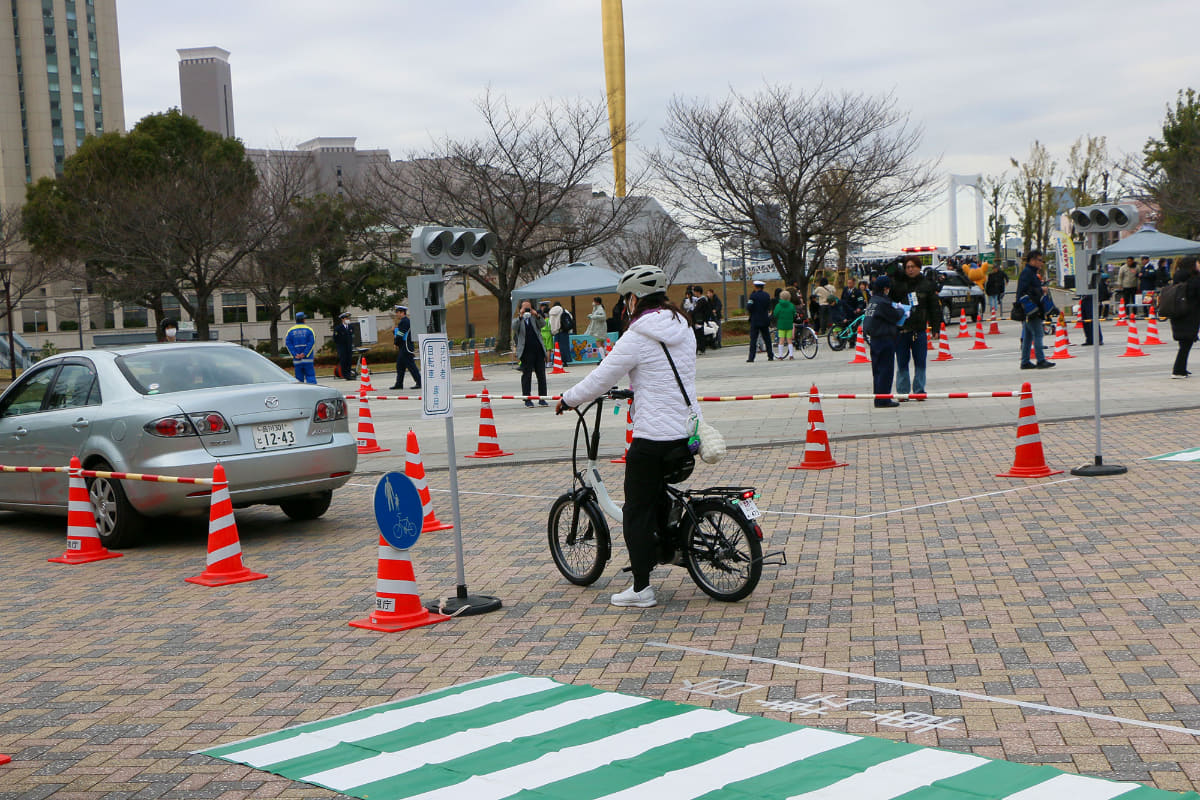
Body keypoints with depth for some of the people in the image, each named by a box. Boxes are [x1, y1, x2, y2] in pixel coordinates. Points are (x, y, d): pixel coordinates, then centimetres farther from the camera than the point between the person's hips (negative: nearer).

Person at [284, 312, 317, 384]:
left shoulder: (290, 331, 6)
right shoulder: (309, 329, 0)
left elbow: (288, 344, -2)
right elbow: (311, 343, -9)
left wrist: (295, 355, -6)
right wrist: (305, 354, -11)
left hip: (297, 360, 2)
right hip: (308, 359, -2)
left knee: (299, 378, 6)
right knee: (310, 376, -2)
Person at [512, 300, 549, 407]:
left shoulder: (534, 318, 14)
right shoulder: (517, 320, 7)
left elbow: (543, 324, -3)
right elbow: (514, 327, -13)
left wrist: (537, 315, -20)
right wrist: (521, 315, -23)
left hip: (538, 350, 3)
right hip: (526, 352, -3)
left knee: (541, 375, 4)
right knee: (526, 376, -1)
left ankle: (542, 399, 11)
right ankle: (527, 400, 3)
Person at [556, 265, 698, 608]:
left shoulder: (636, 338, -13)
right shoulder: (683, 329, 9)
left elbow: (599, 380, -9)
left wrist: (567, 399, 7)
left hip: (653, 436, -7)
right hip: (688, 431, 8)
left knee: (637, 510, 3)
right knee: (659, 496, 26)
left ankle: (641, 589, 5)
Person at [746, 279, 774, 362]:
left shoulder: (753, 295, -11)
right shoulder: (767, 295, 4)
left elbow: (749, 308, -14)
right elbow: (769, 308, 10)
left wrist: (747, 301, 4)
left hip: (755, 321, -4)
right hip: (765, 320, 4)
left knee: (753, 339, -3)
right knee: (767, 339, 11)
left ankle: (751, 358, -8)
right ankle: (770, 356, 14)